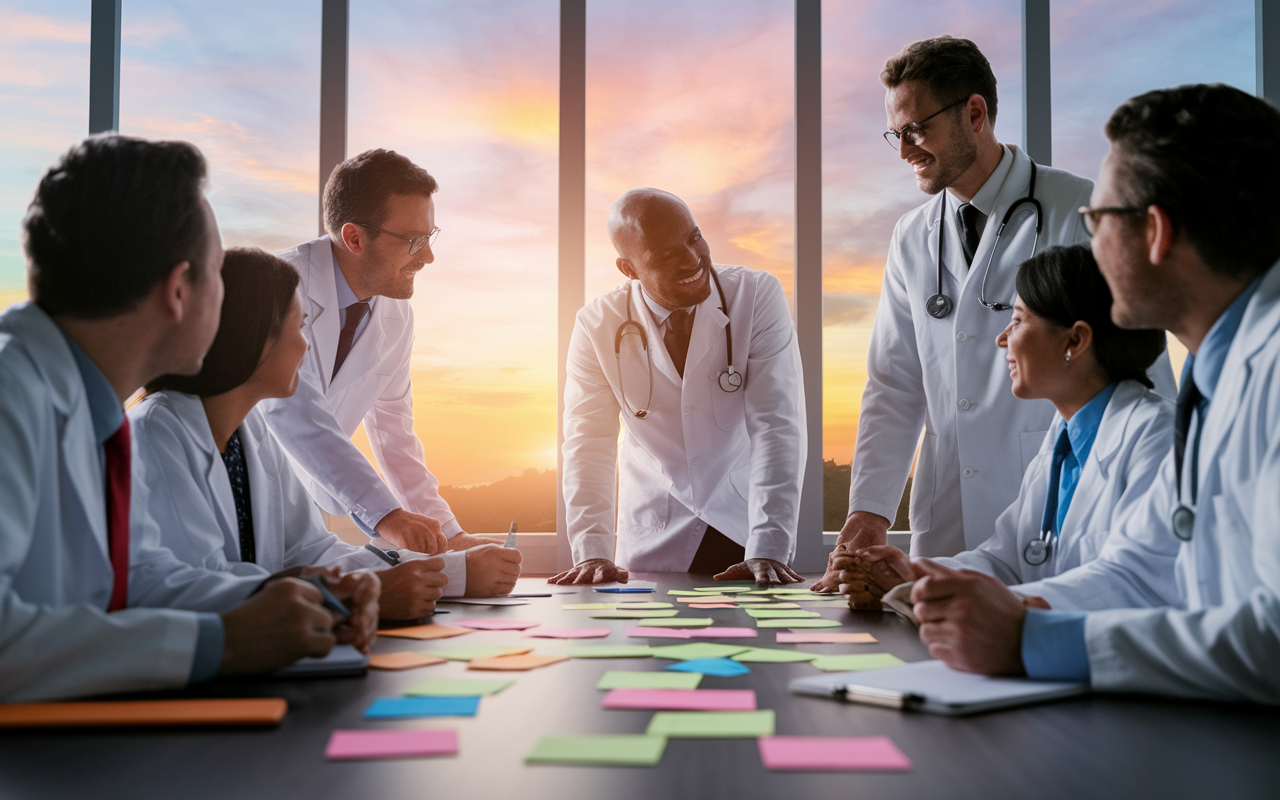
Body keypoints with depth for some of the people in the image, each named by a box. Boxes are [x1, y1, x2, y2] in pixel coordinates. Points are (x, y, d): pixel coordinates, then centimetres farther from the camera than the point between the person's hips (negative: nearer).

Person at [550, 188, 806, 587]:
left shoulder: (758, 296, -11)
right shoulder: (596, 326, -6)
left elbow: (777, 426, -16)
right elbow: (588, 444, -8)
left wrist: (767, 552, -24)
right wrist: (592, 553, -22)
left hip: (743, 530, 0)